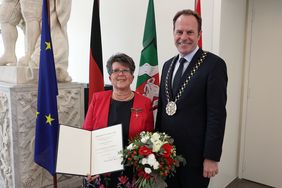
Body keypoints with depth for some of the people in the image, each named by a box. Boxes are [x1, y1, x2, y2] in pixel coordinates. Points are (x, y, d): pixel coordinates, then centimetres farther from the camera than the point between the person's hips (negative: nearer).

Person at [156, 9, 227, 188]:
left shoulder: (214, 64, -12)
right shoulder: (168, 65, 8)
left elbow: (217, 114, -15)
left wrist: (211, 157, -15)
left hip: (195, 154, -5)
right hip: (167, 152, 6)